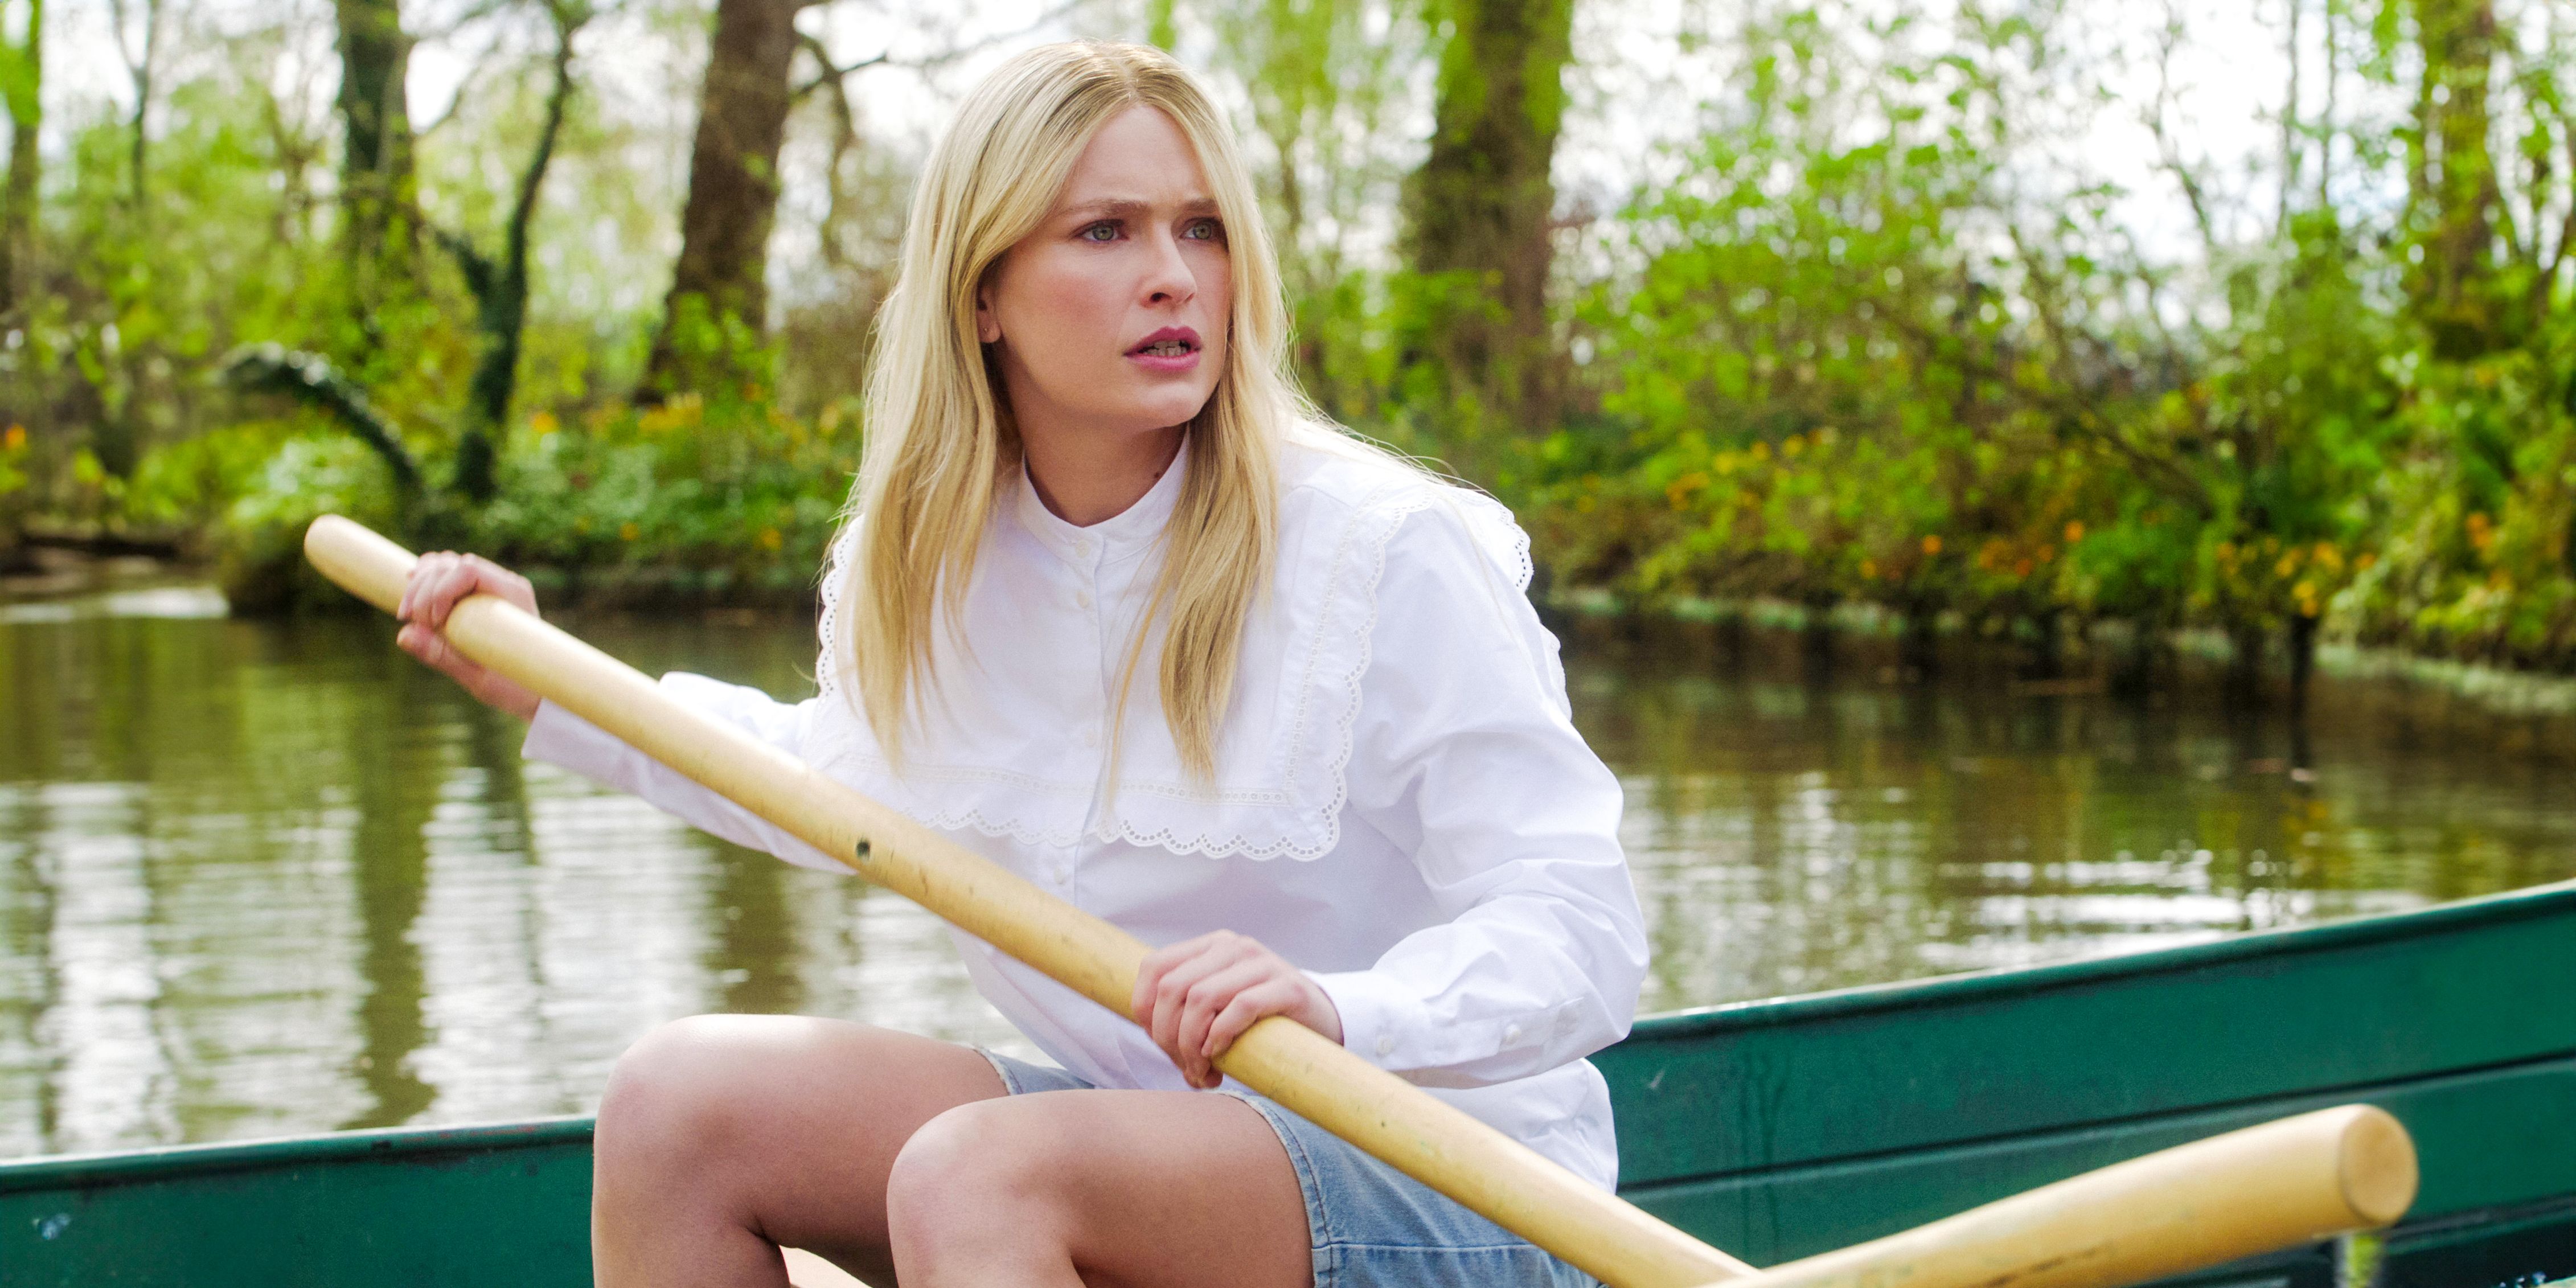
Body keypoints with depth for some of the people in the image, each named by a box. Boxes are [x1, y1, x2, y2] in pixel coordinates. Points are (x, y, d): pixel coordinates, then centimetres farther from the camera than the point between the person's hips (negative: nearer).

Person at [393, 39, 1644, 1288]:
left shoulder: (1397, 555, -17)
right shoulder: (921, 564, 2)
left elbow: (1581, 936, -19)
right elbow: (848, 783, 26)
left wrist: (1340, 1010, -38)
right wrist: (545, 685, 21)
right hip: (1150, 1143, 6)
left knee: (971, 1173, -34)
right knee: (676, 1098, -9)